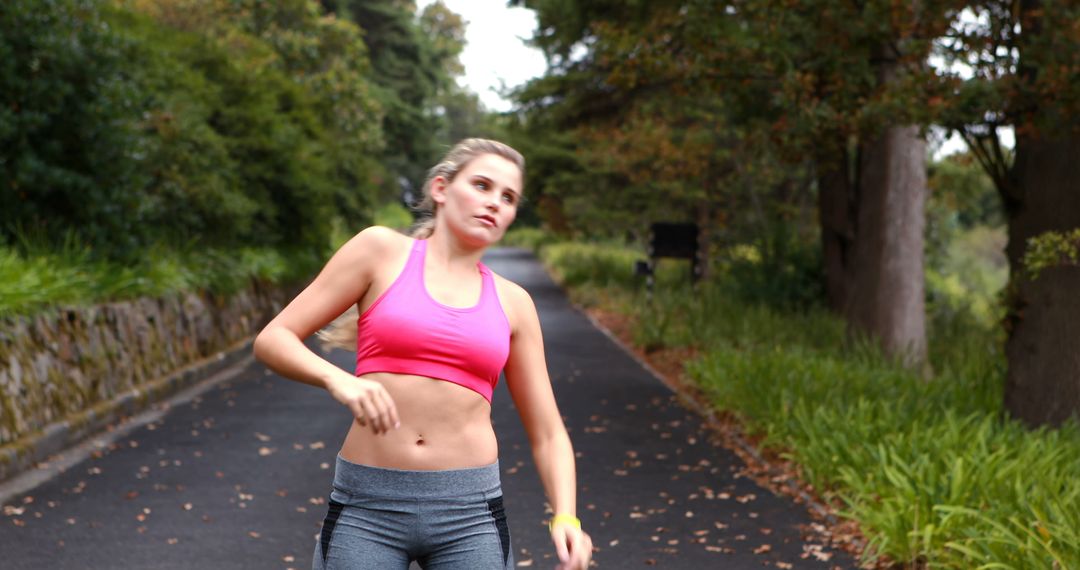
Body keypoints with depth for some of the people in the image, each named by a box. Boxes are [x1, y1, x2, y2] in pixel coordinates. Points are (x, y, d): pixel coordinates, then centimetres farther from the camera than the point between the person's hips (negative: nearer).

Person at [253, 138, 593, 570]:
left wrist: (566, 518, -5)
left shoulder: (512, 303, 10)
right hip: (366, 507, -2)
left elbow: (547, 433, 12)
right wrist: (337, 379, -20)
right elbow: (272, 339, 0)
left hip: (469, 513, 2)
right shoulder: (382, 251, 3)